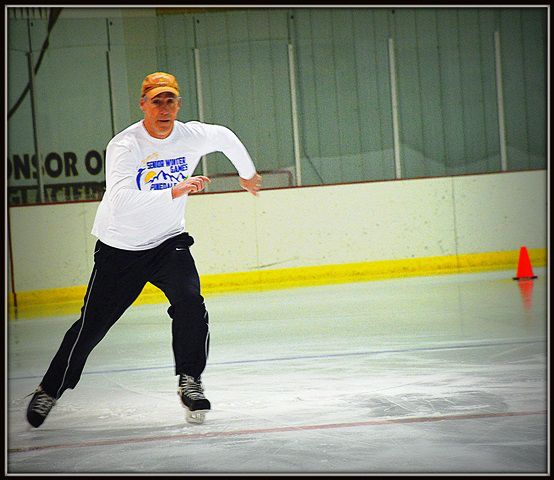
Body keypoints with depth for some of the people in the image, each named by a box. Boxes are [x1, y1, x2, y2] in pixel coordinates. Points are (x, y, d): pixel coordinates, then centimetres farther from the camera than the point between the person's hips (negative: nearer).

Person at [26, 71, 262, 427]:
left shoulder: (192, 136, -8)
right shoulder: (125, 146, -23)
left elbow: (225, 137, 16)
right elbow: (121, 202, -39)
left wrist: (247, 173, 31)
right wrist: (174, 192, -47)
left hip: (169, 241, 3)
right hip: (120, 248, -3)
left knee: (190, 302, -21)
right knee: (92, 324, 1)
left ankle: (190, 381, -3)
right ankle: (49, 391, 20)